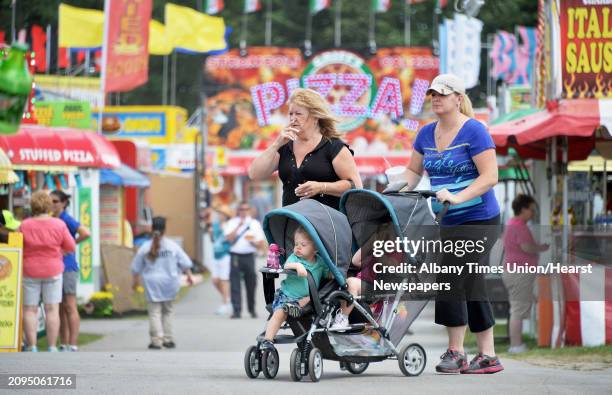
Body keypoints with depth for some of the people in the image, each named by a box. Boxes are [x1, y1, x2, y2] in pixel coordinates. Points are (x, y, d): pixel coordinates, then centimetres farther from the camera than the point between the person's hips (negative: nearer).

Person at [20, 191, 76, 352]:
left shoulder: (25, 226, -9)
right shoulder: (59, 225, -7)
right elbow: (71, 248, -1)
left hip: (30, 271, -1)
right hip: (53, 271, 1)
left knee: (30, 310, 5)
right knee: (52, 309, 4)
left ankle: (32, 347, 1)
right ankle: (52, 348, 2)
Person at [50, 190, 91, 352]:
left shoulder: (67, 220, -10)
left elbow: (85, 233, -22)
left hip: (67, 267, -8)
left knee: (70, 307, -7)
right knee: (60, 308, 10)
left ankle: (73, 346, -7)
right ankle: (63, 345, 14)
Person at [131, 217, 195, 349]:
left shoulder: (145, 247, -4)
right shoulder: (172, 246, -3)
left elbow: (136, 268, 3)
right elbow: (185, 263, 0)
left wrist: (136, 280, 17)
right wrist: (189, 275, 13)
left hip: (152, 284, -1)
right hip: (169, 282, 2)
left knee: (154, 312, 0)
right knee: (167, 311, 15)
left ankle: (156, 341, -7)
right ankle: (168, 339, 15)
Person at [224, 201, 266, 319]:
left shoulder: (255, 223, 12)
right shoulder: (232, 223, 9)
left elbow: (261, 243, 10)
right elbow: (229, 238, -8)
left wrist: (253, 242, -11)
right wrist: (239, 226, -12)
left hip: (249, 256, 1)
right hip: (235, 256, -1)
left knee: (251, 283, 4)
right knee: (235, 283, -7)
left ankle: (252, 309, 18)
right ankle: (237, 310, -9)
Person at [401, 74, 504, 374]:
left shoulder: (473, 131, -11)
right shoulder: (427, 134, 10)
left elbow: (490, 176, -17)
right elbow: (414, 170, 19)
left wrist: (457, 197, -27)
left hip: (477, 219, -7)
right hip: (447, 222, 7)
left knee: (451, 279, -13)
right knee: (471, 287, 8)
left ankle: (455, 351, -4)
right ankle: (487, 356, 12)